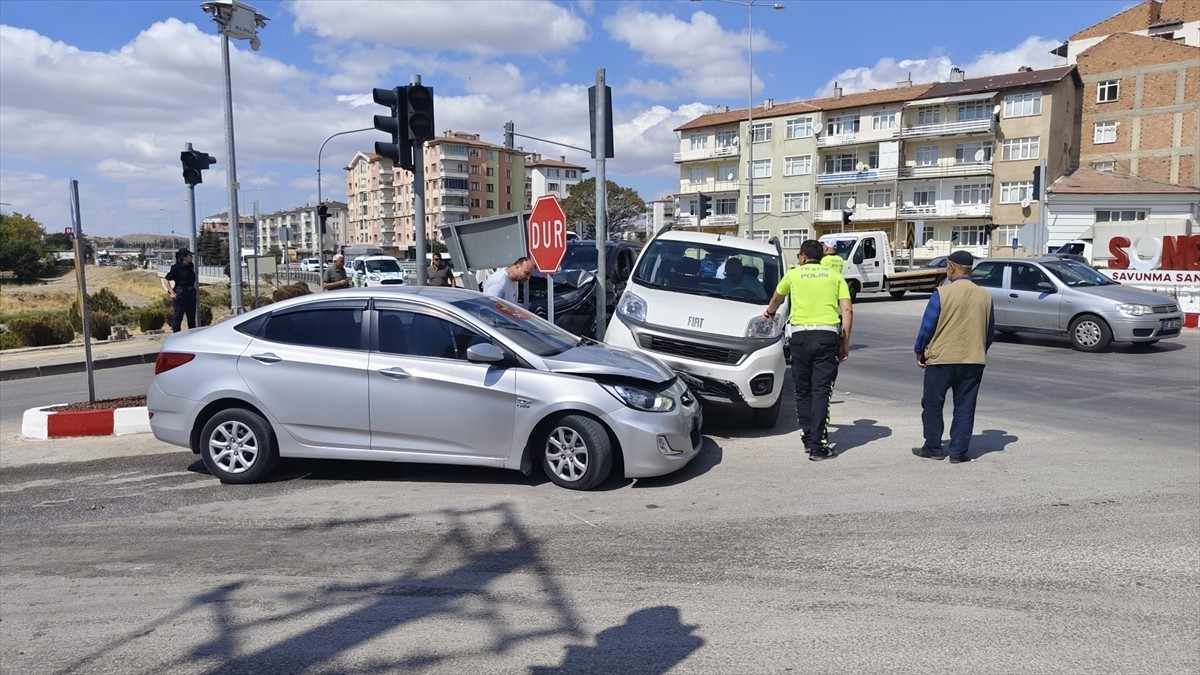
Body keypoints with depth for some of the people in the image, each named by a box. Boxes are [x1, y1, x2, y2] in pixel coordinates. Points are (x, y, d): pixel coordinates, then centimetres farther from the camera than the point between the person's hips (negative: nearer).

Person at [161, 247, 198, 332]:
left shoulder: (191, 266, 9)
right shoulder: (176, 267, -10)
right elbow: (165, 279, -11)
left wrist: (195, 290, 17)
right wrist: (172, 292, -16)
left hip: (191, 293, 7)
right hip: (180, 294, -7)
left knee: (192, 317, 10)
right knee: (178, 316, -1)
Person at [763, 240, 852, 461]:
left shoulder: (794, 274, 15)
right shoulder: (835, 276, 15)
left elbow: (777, 299, 34)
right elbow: (847, 310, 4)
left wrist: (770, 312, 55)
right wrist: (845, 343, 10)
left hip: (801, 335, 0)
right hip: (828, 334, 0)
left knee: (803, 390, 12)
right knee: (821, 390, -2)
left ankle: (808, 438, 16)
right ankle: (817, 445, -7)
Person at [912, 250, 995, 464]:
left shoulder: (942, 293, -11)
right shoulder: (985, 296, 2)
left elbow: (927, 326, -9)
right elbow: (990, 331, 10)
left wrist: (919, 351, 4)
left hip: (941, 358, -3)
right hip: (974, 360, 4)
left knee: (933, 405, 9)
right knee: (964, 407, 9)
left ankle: (933, 448, 15)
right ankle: (959, 452, 10)